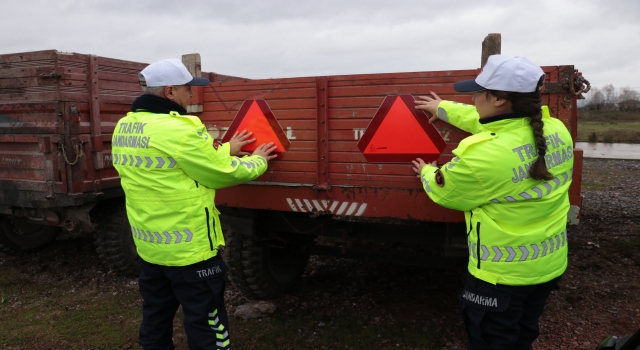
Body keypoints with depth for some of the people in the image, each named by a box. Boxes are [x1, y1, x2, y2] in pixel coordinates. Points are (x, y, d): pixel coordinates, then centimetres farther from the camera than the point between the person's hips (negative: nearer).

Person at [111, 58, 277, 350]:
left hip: (149, 245, 9)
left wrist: (226, 149, 17)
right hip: (189, 247, -8)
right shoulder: (178, 129, -22)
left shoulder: (123, 128, 5)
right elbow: (225, 173, -13)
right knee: (206, 326, 7)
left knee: (155, 321, 22)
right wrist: (257, 161, 5)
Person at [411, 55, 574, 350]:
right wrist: (444, 108, 23)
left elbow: (443, 191, -10)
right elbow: (493, 122, 11)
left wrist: (426, 172, 13)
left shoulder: (485, 154, -29)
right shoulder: (557, 130, -6)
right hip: (550, 264, 7)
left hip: (502, 273, -7)